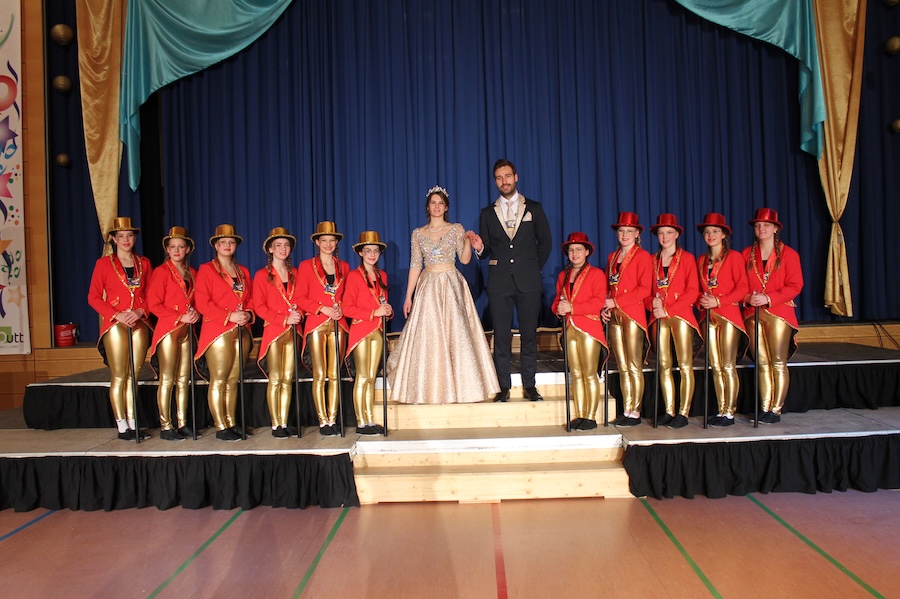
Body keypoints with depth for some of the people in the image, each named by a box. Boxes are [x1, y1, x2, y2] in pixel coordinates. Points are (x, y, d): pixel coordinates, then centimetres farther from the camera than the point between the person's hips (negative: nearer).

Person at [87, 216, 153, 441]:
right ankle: (122, 427, 3)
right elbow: (93, 297, -1)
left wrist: (140, 311, -8)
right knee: (119, 377, -2)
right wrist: (117, 315, -13)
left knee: (133, 376, 5)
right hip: (115, 324, -3)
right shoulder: (104, 263, 3)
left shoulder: (144, 263, 12)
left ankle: (132, 424, 10)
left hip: (139, 323, 3)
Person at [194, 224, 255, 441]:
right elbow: (202, 303, -7)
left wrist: (248, 314, -4)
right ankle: (221, 427, 1)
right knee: (219, 380, -3)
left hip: (242, 332, 5)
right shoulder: (206, 269, 3)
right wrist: (229, 316, -16)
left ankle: (232, 422, 14)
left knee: (233, 380, 7)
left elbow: (251, 299, 18)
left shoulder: (243, 271, 18)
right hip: (218, 331, -5)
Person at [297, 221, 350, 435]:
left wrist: (341, 308, -3)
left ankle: (333, 420, 7)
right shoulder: (306, 266, 6)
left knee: (335, 375, 1)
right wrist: (322, 309, -11)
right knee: (319, 375, -4)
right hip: (316, 324, -2)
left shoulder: (344, 266, 14)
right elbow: (300, 298, 1)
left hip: (338, 324, 2)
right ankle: (323, 422, 2)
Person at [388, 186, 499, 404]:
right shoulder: (418, 233, 8)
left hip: (451, 285, -1)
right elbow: (415, 265, 8)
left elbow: (465, 259, 0)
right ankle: (430, 389, 8)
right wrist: (408, 296, 4)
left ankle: (458, 387, 5)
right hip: (428, 286, 1)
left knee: (455, 333, -4)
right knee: (427, 337, -1)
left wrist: (468, 242, -18)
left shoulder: (456, 229, 5)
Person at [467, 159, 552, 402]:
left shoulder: (533, 208, 8)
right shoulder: (488, 213, 10)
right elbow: (486, 250, 9)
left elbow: (546, 242, 11)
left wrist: (534, 268, 6)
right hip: (499, 281, 1)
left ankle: (529, 385, 11)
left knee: (529, 334, 3)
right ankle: (503, 386, 7)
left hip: (528, 281, 0)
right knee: (501, 336, 1)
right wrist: (479, 247, -12)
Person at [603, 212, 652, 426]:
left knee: (634, 367, -3)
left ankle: (635, 413, 3)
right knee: (622, 367, 8)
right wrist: (605, 306, 1)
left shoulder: (642, 256, -2)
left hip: (633, 314, -6)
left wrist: (616, 302, -13)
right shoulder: (612, 257, 17)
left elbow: (645, 289, -11)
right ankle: (626, 411, 13)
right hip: (614, 316, 6)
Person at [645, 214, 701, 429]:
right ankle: (669, 411, 9)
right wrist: (652, 304, -9)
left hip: (680, 315, -3)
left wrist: (668, 310, -12)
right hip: (658, 317, 4)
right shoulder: (652, 260, 15)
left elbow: (692, 291, -4)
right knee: (664, 366, 3)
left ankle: (683, 413, -2)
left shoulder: (687, 258, 4)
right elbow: (646, 290, 13)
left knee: (685, 366, -5)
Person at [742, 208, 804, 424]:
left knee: (778, 364, -4)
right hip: (753, 314, 3)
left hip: (779, 312, -3)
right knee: (763, 364, 4)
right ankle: (764, 409, 8)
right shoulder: (746, 254, 13)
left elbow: (795, 285, -3)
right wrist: (748, 298, -10)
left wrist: (768, 298, -15)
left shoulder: (788, 254, 3)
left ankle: (776, 410, 1)